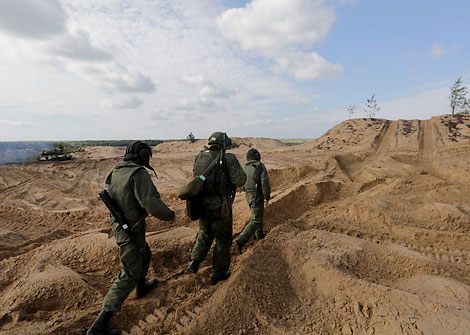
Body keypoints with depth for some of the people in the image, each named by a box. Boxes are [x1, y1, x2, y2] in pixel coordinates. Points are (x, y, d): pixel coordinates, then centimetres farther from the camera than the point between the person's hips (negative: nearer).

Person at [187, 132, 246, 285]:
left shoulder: (199, 157, 0)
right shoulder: (229, 159, -15)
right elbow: (240, 181, -19)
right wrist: (237, 168, 0)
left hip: (202, 205, 5)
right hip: (221, 208, -4)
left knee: (204, 234, 29)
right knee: (223, 239, 14)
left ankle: (194, 261, 16)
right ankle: (218, 274, 26)